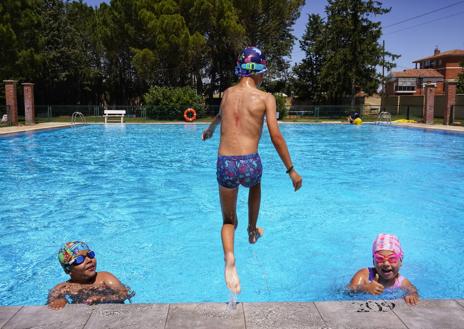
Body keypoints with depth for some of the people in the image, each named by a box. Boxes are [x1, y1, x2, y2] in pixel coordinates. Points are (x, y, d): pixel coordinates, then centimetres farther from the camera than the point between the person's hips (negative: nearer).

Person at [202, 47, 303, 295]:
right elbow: (276, 137, -5)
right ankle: (252, 231, 46)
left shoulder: (228, 93, 13)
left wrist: (210, 129, 58)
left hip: (224, 164, 2)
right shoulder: (265, 98, 1)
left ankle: (229, 258, -9)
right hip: (249, 163, -2)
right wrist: (291, 170, 3)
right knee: (255, 184, 38)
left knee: (229, 220, 19)